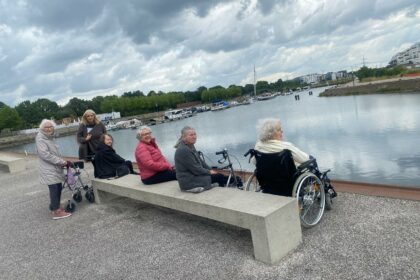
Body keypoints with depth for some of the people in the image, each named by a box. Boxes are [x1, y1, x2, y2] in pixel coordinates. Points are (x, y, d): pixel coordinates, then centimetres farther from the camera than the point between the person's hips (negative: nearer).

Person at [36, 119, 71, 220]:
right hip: (48, 169, -9)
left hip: (55, 167, 9)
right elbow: (44, 154, -22)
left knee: (58, 188, 11)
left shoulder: (50, 137, 16)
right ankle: (56, 211, -6)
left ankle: (55, 207, 24)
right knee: (54, 189, -10)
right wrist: (60, 161, -20)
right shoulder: (40, 138, -13)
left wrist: (61, 160, 10)